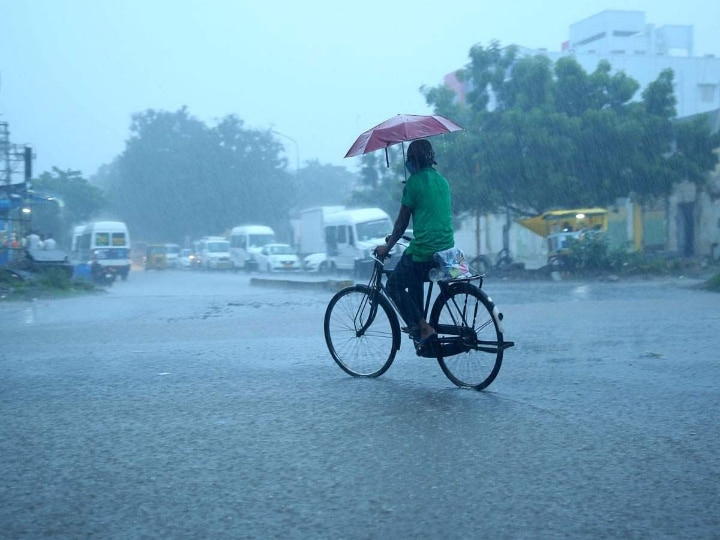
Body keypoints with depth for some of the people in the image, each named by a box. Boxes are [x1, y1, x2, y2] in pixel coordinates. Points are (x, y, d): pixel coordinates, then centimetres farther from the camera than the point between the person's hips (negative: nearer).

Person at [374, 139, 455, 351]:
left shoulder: (415, 181, -7)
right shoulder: (442, 180, 14)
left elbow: (403, 221, -4)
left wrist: (387, 247, 8)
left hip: (423, 249, -8)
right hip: (447, 248, 8)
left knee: (394, 285, 8)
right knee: (414, 280, 30)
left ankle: (422, 328, -3)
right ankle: (420, 325, 25)